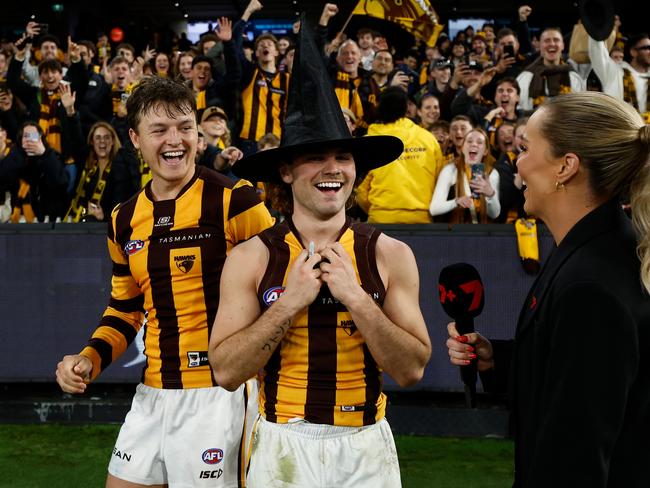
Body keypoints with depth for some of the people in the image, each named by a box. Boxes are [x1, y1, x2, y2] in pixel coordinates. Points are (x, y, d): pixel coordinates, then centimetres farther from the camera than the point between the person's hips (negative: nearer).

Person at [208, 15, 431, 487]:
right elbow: (226, 371, -9)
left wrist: (356, 298, -17)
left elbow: (412, 369, -7)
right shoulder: (251, 259, -4)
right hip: (282, 446, 0)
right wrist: (290, 302, -17)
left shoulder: (390, 255, -3)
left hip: (365, 448, 1)